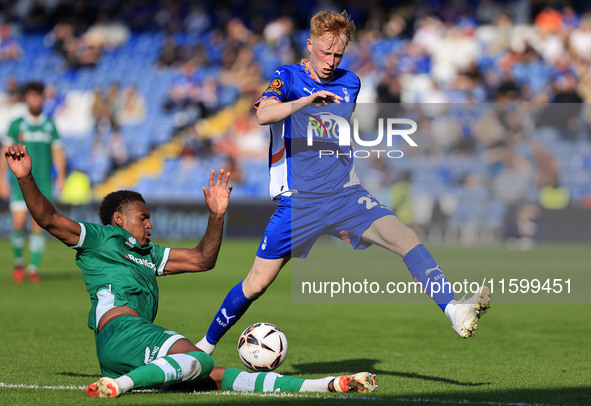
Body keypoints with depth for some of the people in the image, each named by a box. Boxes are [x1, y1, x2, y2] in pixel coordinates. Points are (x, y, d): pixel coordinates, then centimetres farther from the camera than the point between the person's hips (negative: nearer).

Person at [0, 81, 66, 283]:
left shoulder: (50, 125, 8)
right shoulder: (16, 125, 4)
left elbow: (57, 152, 7)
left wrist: (61, 176, -7)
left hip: (43, 182, 1)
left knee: (38, 225, -5)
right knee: (19, 223, -11)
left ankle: (33, 268, 2)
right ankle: (18, 262, 10)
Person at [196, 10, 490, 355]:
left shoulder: (350, 83, 12)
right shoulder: (288, 77, -3)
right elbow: (263, 114, -24)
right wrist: (308, 100, -39)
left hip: (345, 194, 3)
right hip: (297, 199, -3)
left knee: (406, 239, -20)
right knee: (257, 284, -2)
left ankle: (456, 311, -31)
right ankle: (206, 346, 19)